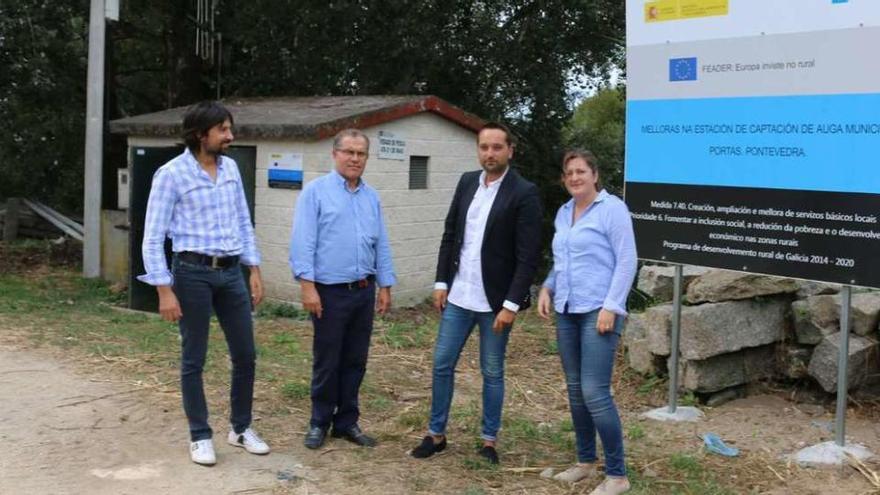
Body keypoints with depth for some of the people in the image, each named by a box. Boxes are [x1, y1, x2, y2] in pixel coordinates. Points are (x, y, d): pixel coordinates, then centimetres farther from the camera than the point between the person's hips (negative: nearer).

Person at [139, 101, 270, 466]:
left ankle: (241, 428, 26)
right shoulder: (171, 174, -9)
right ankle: (200, 436, 18)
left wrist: (254, 270, 11)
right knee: (193, 360, 5)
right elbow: (153, 237, -9)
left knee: (245, 355, 9)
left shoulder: (231, 168, 8)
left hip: (231, 272, 6)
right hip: (193, 272, -5)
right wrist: (164, 290, -14)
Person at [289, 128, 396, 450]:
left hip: (364, 291, 5)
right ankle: (319, 423, 20)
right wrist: (308, 287, -17)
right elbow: (303, 243, -11)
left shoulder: (372, 197, 11)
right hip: (330, 291, -5)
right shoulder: (316, 191, -5)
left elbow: (381, 246, 13)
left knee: (355, 361, 11)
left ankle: (347, 422, 23)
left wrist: (385, 287, 10)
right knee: (326, 362, 5)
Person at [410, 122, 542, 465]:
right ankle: (436, 434, 23)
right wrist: (441, 282, 6)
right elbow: (449, 235, 11)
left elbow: (528, 256, -14)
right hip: (458, 296, 5)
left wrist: (511, 304, -18)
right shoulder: (467, 182, 6)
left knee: (492, 372, 7)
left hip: (494, 300, -5)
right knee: (442, 365, 9)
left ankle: (489, 440, 21)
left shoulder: (524, 193, -11)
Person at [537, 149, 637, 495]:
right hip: (566, 312, 7)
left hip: (598, 311, -7)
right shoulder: (563, 213, 14)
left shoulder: (612, 208, -7)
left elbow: (627, 261, -11)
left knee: (595, 393, -11)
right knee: (575, 390, 11)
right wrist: (547, 288, 6)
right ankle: (585, 461, 25)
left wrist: (611, 307, -17)